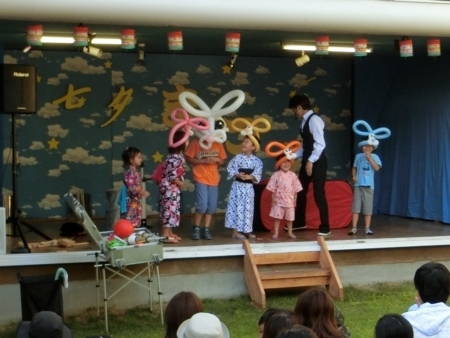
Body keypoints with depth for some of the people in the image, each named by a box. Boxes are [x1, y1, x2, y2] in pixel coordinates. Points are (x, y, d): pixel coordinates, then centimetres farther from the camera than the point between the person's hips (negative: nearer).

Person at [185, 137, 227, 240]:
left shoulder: (218, 144, 7)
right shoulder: (196, 143, -4)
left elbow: (223, 162, 14)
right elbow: (188, 159, -5)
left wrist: (217, 159, -9)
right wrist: (203, 161, -15)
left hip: (213, 180, 4)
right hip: (201, 179, -4)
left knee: (212, 206, 3)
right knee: (202, 205, -13)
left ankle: (206, 230, 14)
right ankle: (196, 229, 3)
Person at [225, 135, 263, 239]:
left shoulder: (256, 161, 0)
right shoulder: (238, 157, -5)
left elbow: (257, 175, -5)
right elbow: (230, 169, -7)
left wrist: (250, 177, -22)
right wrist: (238, 175, -22)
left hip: (249, 187, 3)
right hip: (238, 185, -3)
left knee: (248, 208, 8)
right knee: (237, 207, -3)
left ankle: (246, 230, 17)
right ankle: (236, 231, 1)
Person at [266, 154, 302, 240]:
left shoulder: (293, 175, -1)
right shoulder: (276, 175, -7)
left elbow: (296, 189, 4)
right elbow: (272, 188, -5)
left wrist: (295, 200, 2)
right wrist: (273, 199, -8)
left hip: (290, 200, 2)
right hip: (278, 200, -2)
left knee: (290, 217, 11)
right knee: (277, 217, 1)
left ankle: (290, 233, 23)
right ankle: (275, 233, 9)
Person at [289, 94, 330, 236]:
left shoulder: (314, 120, -16)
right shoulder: (304, 121, 13)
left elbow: (320, 144, -22)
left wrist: (311, 161, -22)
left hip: (317, 162, -10)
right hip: (307, 160, 10)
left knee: (318, 194, -6)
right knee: (301, 191, 16)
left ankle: (325, 227, 3)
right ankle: (299, 222, 30)